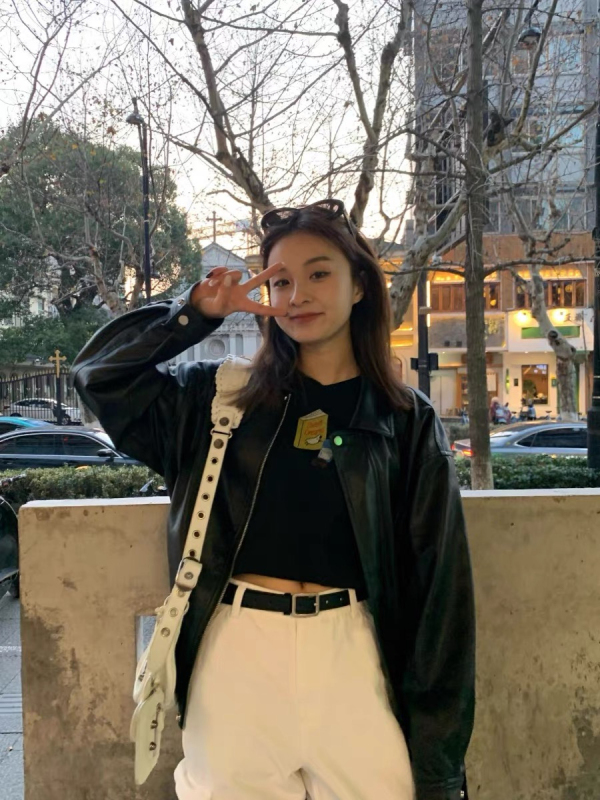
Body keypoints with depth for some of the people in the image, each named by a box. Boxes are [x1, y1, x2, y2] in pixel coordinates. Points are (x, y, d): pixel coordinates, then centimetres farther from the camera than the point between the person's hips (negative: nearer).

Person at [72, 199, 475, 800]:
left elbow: (437, 582, 2)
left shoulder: (407, 421, 2)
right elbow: (98, 373, 10)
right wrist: (194, 312, -3)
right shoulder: (224, 396, 7)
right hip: (233, 653, 2)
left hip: (349, 654, -1)